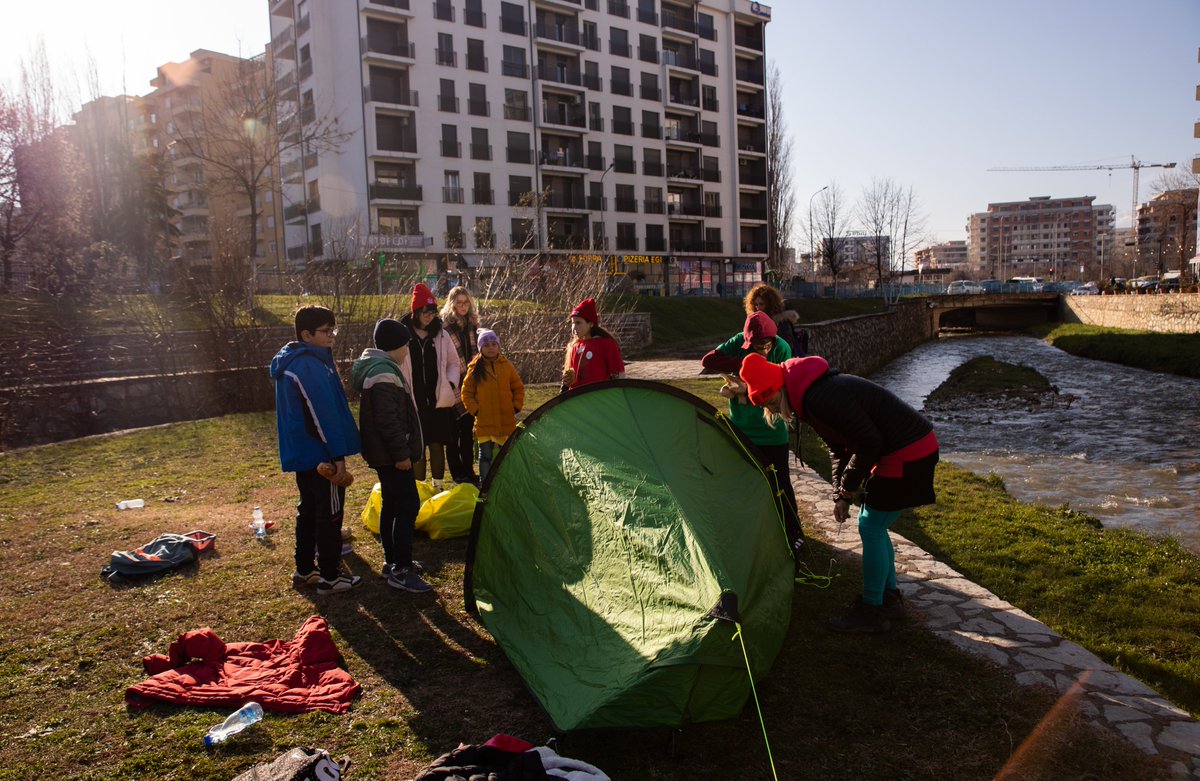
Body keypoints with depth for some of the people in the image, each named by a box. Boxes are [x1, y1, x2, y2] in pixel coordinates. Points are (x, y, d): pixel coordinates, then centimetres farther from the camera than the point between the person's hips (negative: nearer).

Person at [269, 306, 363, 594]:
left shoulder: (290, 362, 12)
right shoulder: (312, 365, -21)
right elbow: (324, 414, -25)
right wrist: (338, 456, -24)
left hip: (301, 452, 10)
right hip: (320, 453, -10)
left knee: (309, 510, 19)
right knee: (330, 515, 1)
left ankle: (304, 570, 30)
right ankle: (330, 577, 10)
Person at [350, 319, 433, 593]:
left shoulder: (375, 367, 15)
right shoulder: (384, 374, -20)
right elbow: (388, 420, -25)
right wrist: (401, 454, -21)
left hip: (383, 454, 11)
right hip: (390, 455, -11)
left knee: (391, 504, 17)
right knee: (408, 505, -8)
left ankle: (392, 561, 27)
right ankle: (401, 571, -5)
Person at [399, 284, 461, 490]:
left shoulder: (441, 334, 4)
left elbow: (453, 363, 14)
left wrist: (451, 384, -1)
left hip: (439, 401, 2)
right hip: (413, 402, -2)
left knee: (437, 444, 9)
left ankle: (438, 486, 22)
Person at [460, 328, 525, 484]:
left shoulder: (507, 366, 4)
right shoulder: (475, 368, -1)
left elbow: (518, 388, 12)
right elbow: (466, 392, 3)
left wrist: (516, 406, 1)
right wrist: (475, 409, -5)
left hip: (507, 421, 2)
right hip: (484, 422, -2)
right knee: (485, 455, 5)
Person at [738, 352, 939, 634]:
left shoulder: (821, 399, -25)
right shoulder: (811, 397, 8)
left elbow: (869, 442, -23)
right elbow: (839, 448, 17)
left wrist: (848, 486, -9)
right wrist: (841, 497, 12)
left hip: (906, 454, -10)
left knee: (870, 529, -3)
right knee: (875, 528, 17)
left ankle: (871, 611, 8)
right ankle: (889, 598, 29)